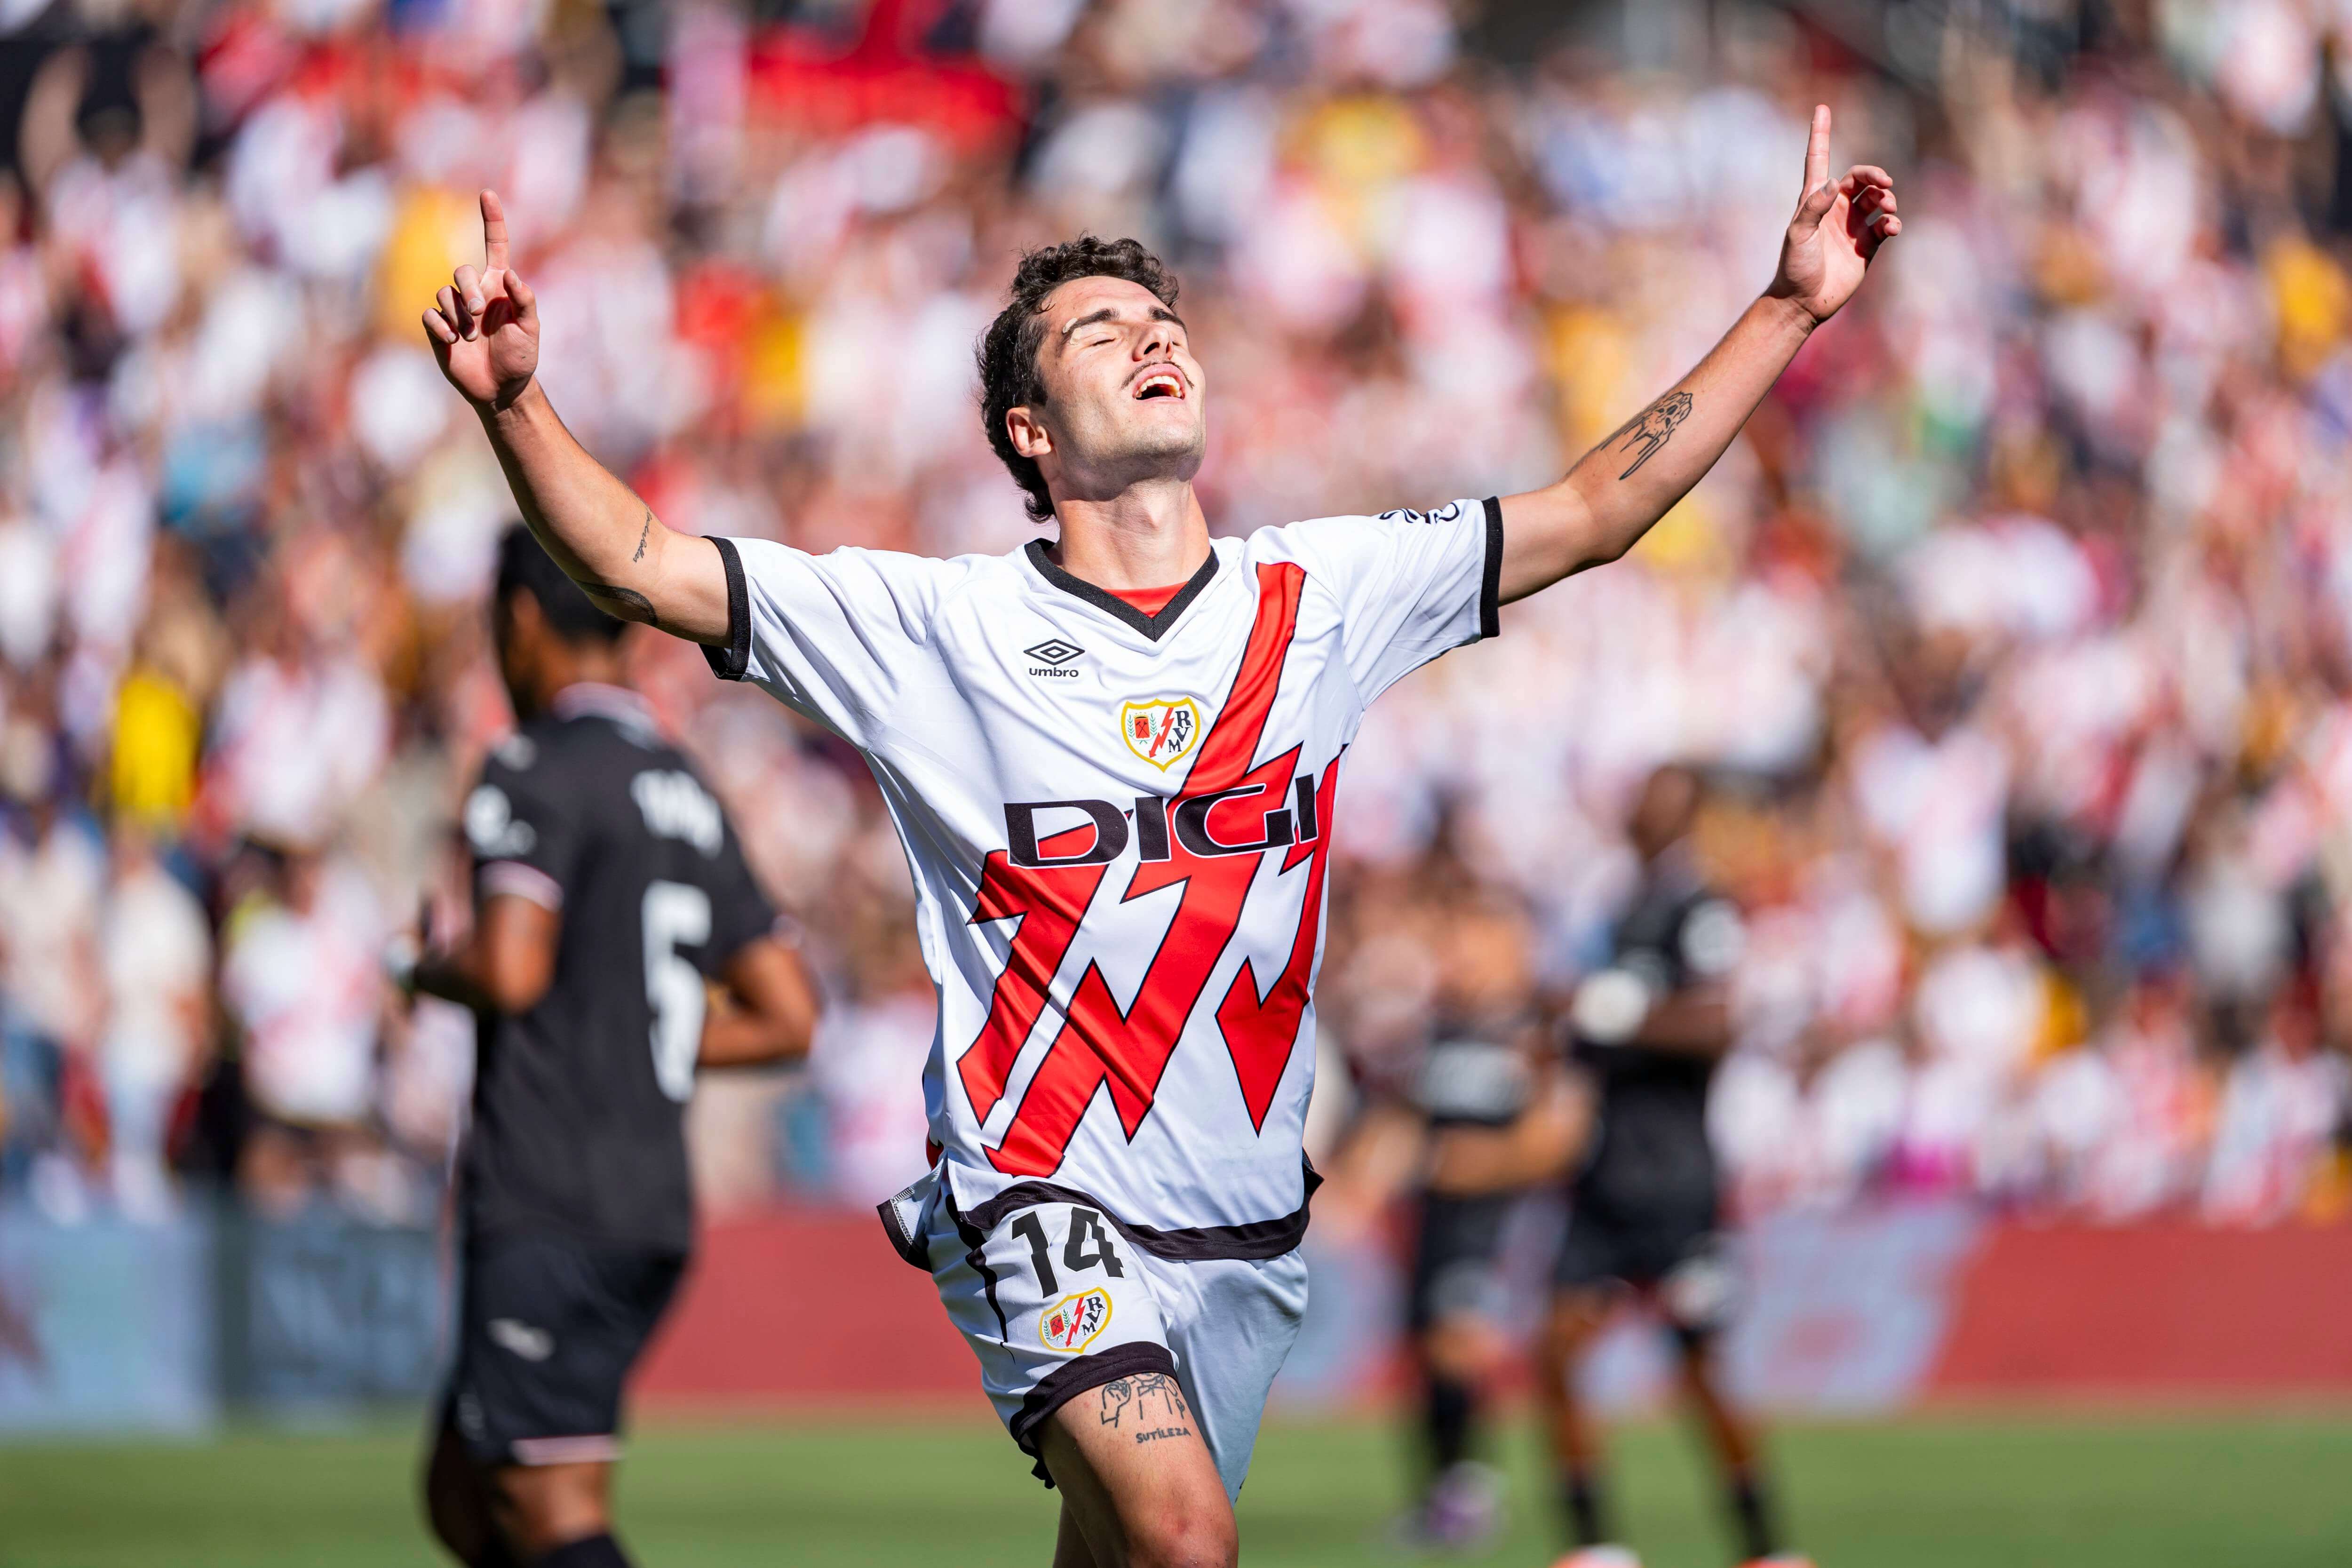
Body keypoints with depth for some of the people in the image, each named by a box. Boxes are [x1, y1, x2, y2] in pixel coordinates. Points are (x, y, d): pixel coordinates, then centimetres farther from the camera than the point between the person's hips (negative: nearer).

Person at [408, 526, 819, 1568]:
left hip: (546, 1208, -8)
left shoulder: (539, 770, -7)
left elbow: (509, 971, -21)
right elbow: (786, 1020, 18)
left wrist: (429, 969, 1)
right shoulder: (687, 795, 18)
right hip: (654, 1212, 8)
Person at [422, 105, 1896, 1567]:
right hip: (1048, 1209, -4)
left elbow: (1594, 512, 12)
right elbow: (651, 570, -6)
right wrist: (516, 402, -23)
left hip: (1250, 1230, 4)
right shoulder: (945, 623, -2)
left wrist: (1792, 304, 8)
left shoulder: (1319, 596, 8)